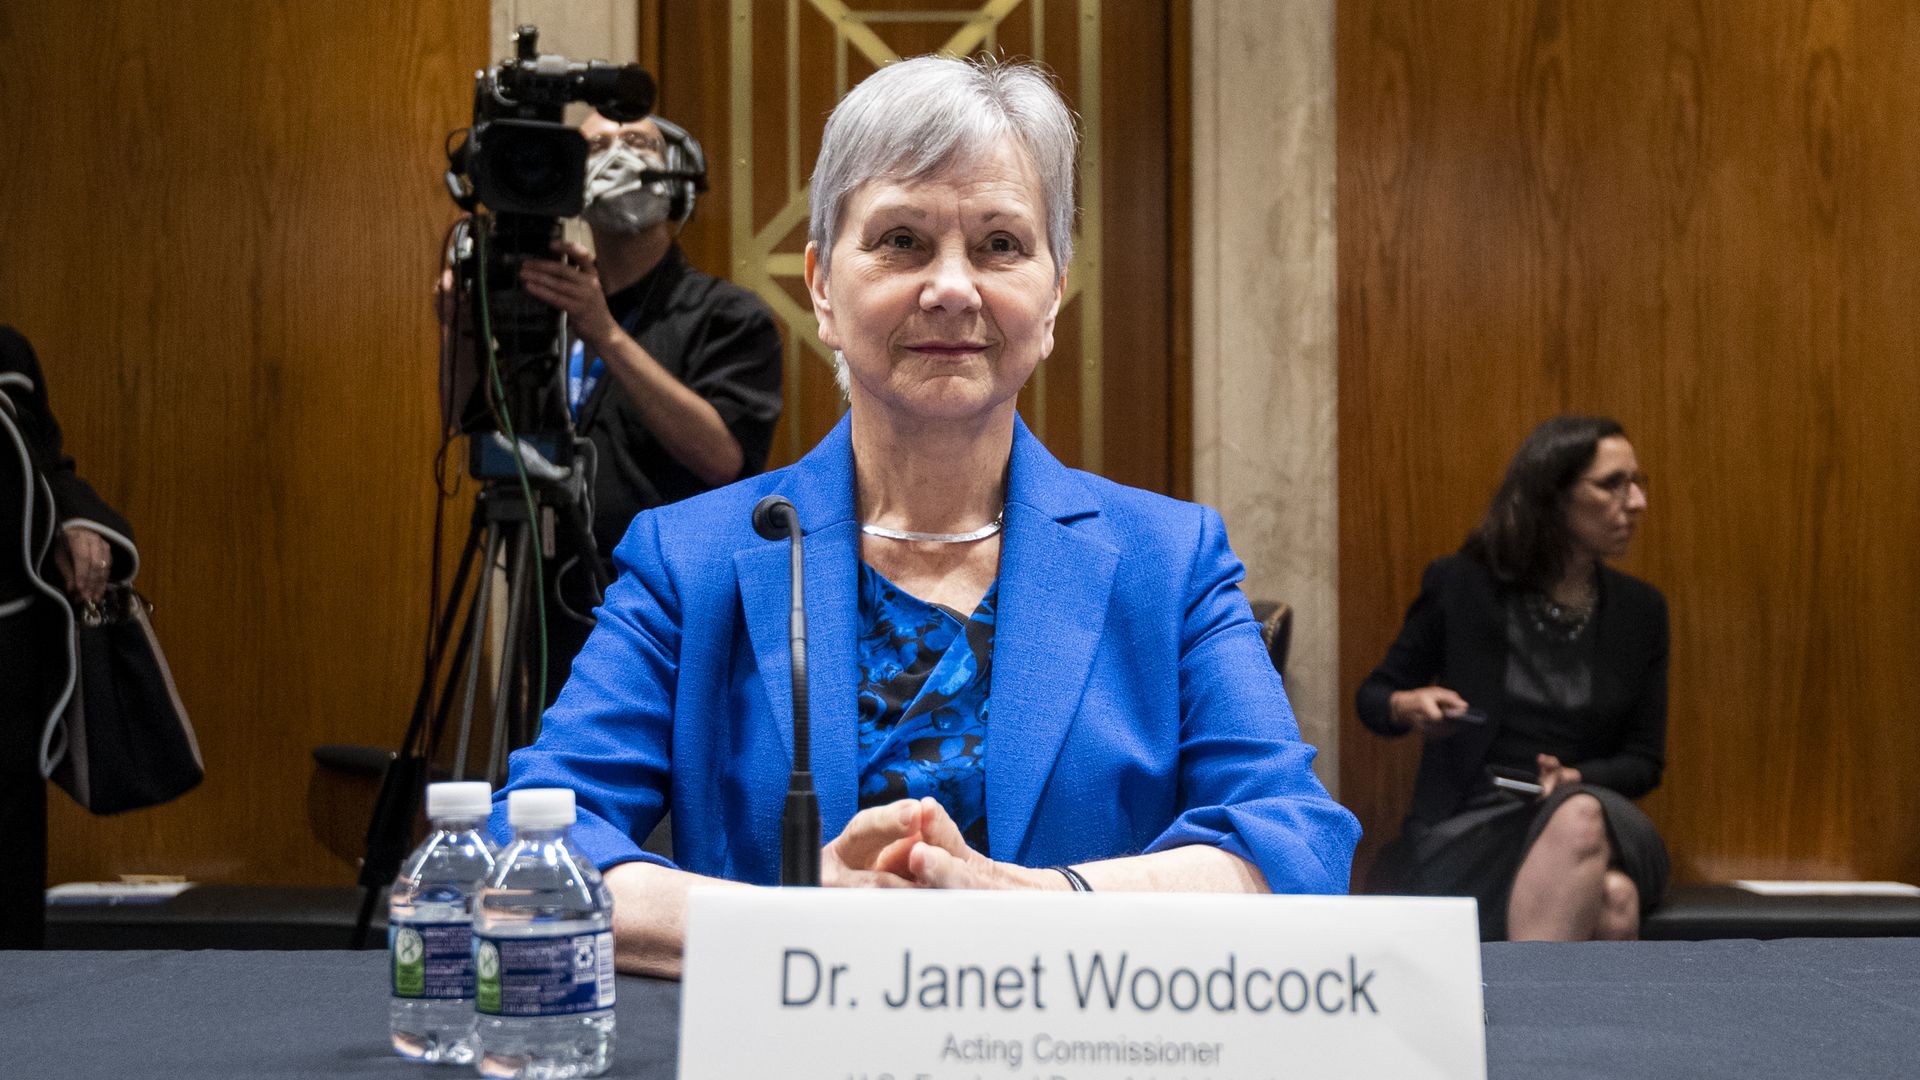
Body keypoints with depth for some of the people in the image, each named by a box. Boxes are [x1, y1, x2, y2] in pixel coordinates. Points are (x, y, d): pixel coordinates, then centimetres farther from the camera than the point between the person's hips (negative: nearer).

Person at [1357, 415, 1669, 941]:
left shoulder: (1639, 609, 11)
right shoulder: (1460, 586, 3)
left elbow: (1645, 759, 13)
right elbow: (1372, 696, 14)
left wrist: (1576, 779, -10)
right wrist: (1409, 706, -11)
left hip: (1593, 815, 3)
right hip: (1467, 826, -3)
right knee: (1609, 904, -36)